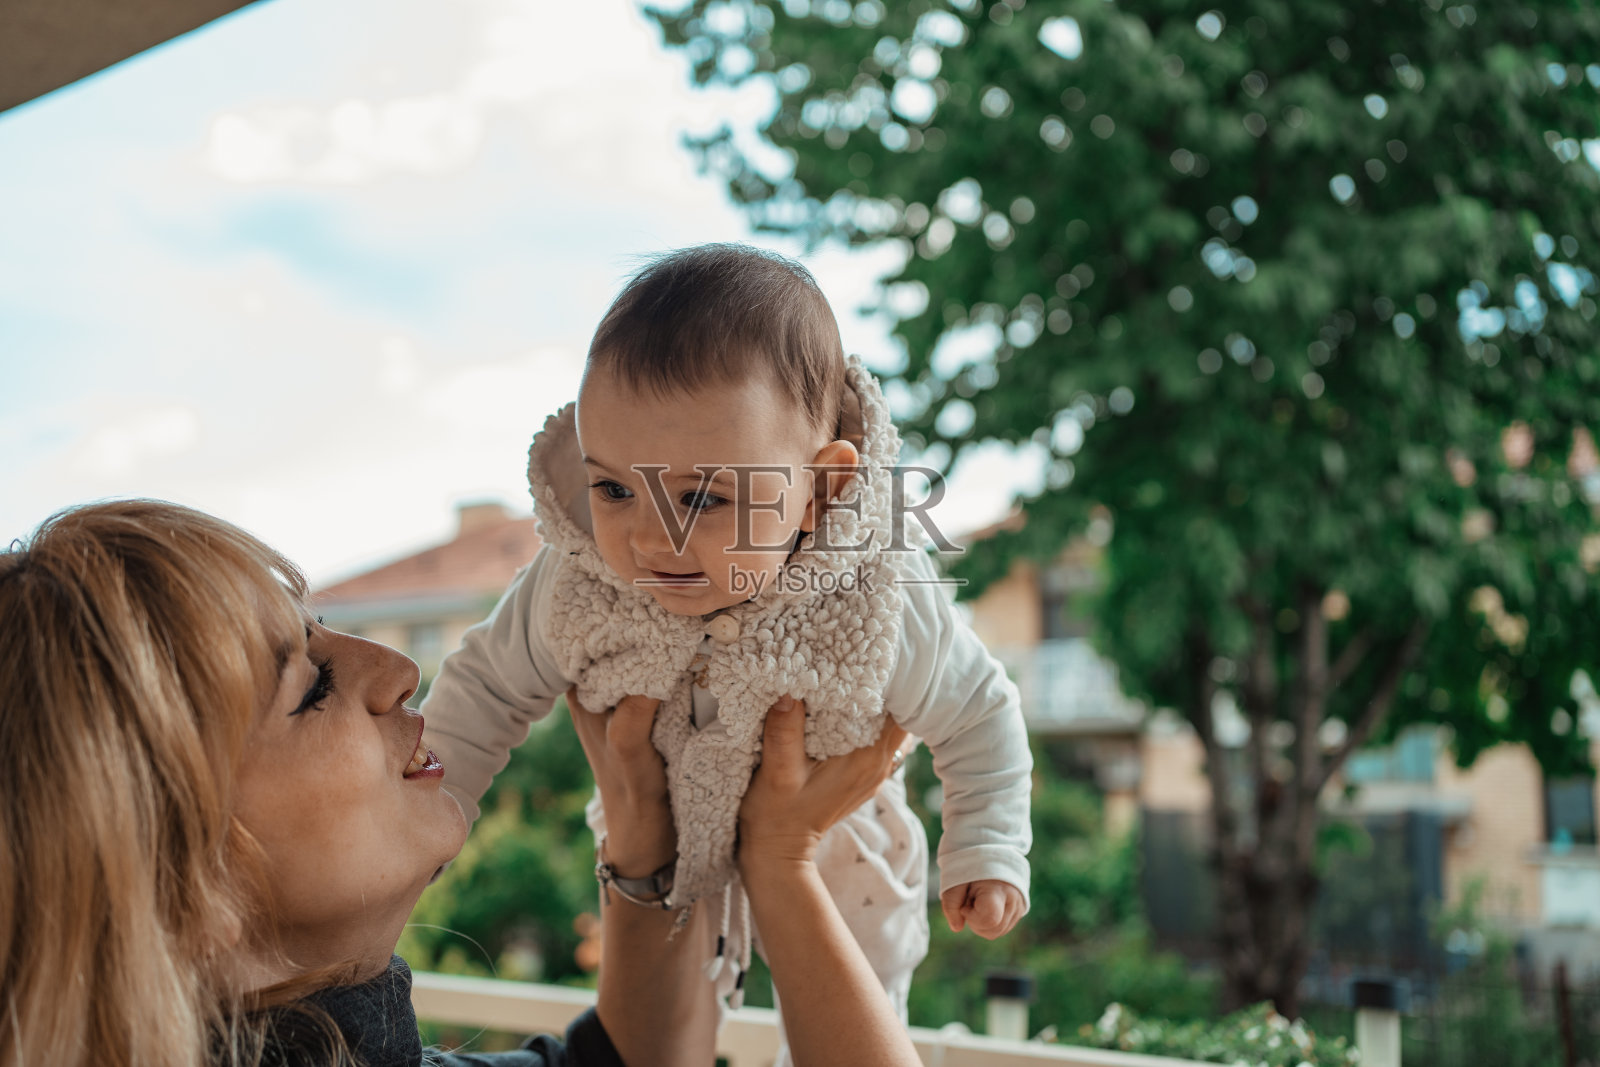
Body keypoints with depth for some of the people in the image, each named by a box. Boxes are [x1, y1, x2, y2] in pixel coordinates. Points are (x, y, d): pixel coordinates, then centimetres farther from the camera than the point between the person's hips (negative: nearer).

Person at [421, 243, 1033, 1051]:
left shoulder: (881, 611, -38)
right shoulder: (572, 594, -34)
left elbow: (976, 714, -18)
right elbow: (485, 690, -14)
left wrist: (988, 853, -16)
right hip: (657, 850, 1)